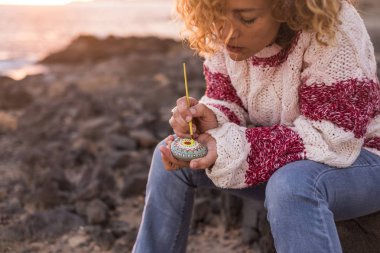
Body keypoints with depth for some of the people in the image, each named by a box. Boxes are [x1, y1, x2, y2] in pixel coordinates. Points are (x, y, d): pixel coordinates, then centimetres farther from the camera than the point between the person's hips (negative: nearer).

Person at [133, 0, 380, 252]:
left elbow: (334, 139, -31)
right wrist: (210, 121, -25)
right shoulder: (226, 33, -12)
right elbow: (226, 103, -1)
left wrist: (231, 148, -37)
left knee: (292, 184, -39)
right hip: (279, 155, 6)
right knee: (168, 155, -6)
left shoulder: (333, 32, -29)